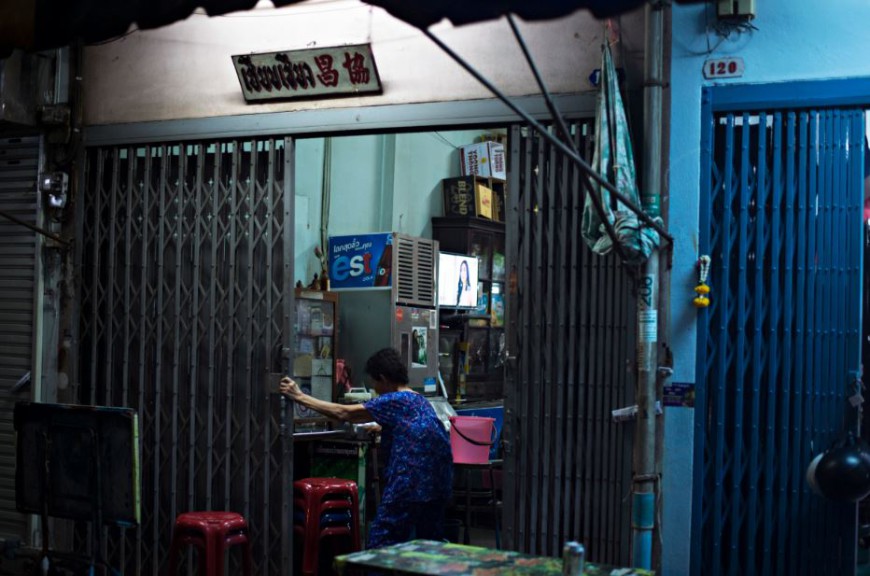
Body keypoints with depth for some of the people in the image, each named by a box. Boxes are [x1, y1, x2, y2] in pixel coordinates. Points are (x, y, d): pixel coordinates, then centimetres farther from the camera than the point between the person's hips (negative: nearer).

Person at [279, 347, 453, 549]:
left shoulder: (394, 401, -9)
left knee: (381, 547, -2)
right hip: (438, 487, 9)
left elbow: (343, 413, -10)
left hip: (409, 486, -9)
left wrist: (300, 397, -4)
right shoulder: (420, 401, 16)